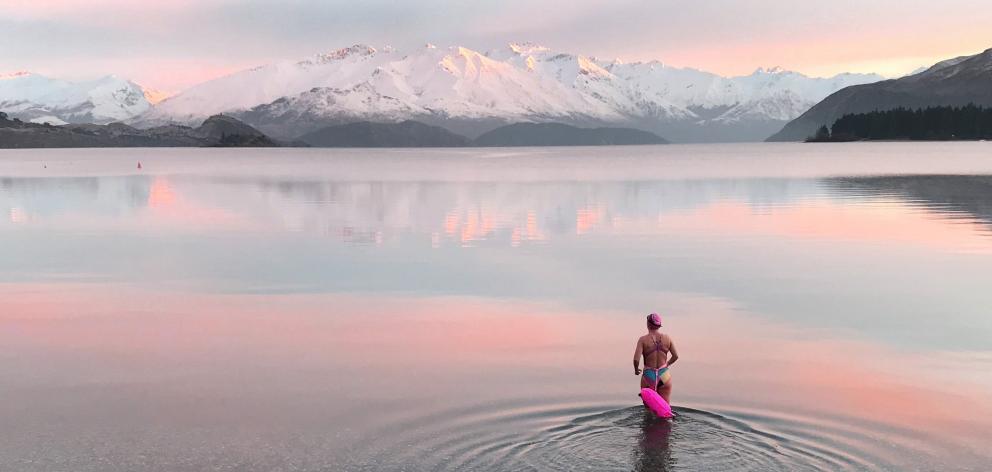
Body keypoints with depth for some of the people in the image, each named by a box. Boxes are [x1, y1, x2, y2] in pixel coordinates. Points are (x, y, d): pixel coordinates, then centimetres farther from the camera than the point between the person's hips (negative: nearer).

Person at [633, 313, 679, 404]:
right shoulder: (667, 338, 0)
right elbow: (676, 356, 3)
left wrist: (636, 369, 4)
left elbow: (636, 359, -16)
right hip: (664, 376, 2)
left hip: (649, 377, -2)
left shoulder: (643, 340, -9)